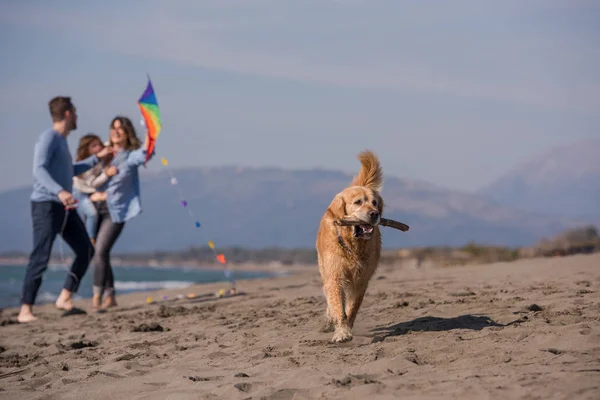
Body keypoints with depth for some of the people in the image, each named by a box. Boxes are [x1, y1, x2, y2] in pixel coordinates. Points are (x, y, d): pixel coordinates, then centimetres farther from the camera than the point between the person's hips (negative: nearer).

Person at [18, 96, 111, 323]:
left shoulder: (62, 141, 18)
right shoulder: (48, 137, -10)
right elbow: (39, 169, -23)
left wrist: (97, 158, 39)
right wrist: (59, 191, -38)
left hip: (64, 208, 10)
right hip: (46, 205, -10)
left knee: (86, 251, 10)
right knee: (40, 258, -13)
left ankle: (64, 298, 14)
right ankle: (25, 311, -11)